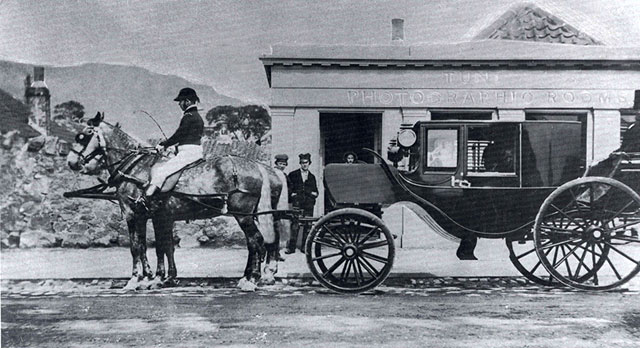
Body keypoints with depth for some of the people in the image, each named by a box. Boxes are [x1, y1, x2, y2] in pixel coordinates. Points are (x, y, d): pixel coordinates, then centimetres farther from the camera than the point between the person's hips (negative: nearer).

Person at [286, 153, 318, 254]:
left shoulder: (312, 177, 19)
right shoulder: (293, 175, 11)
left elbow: (315, 191, 21)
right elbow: (288, 188, 9)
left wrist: (313, 194, 1)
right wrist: (292, 194, -8)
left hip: (309, 205, 3)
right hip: (297, 204, -3)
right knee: (295, 225, -12)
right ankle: (291, 247, -10)